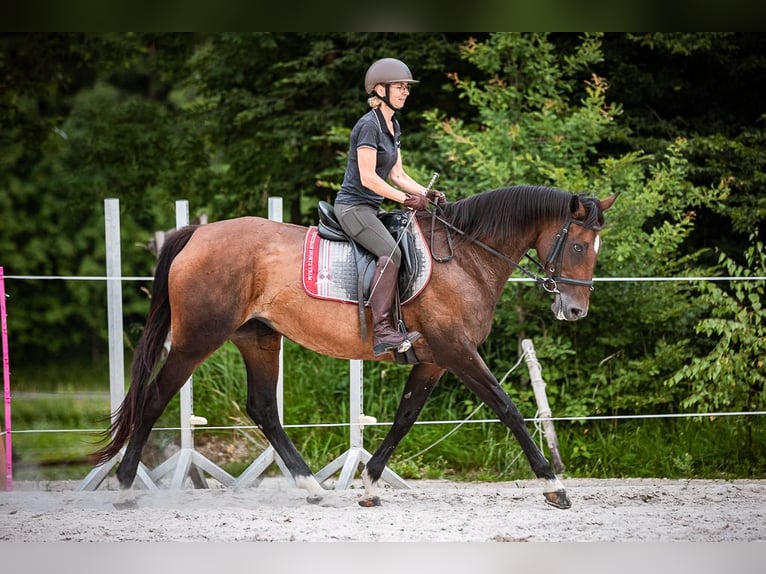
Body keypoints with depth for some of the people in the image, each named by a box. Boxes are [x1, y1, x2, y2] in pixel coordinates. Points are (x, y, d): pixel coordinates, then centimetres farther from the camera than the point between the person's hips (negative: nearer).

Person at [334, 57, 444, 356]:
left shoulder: (393, 127, 15)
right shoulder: (369, 125, -15)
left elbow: (397, 175, 16)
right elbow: (368, 177, -20)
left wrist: (425, 193, 1)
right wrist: (407, 199, -18)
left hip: (370, 209, 10)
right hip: (353, 206, -10)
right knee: (390, 251, -28)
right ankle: (381, 331, -35)